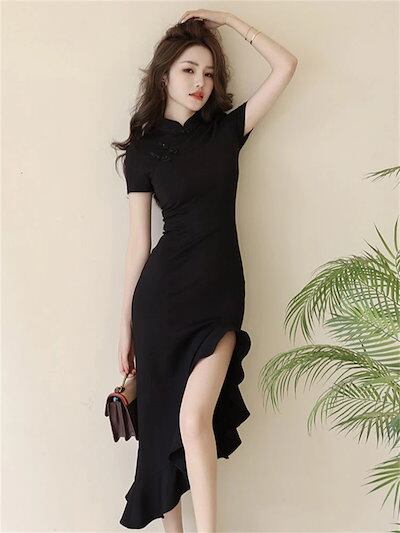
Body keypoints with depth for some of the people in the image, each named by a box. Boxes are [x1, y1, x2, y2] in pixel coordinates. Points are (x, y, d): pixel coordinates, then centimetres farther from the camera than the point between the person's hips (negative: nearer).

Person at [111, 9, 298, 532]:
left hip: (220, 292, 0)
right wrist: (127, 323, 3)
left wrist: (228, 19, 9)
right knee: (164, 423, 7)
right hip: (163, 293, 0)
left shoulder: (227, 130, 9)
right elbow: (138, 241, 3)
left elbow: (286, 66, 5)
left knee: (195, 418, -14)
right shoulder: (143, 148, 4)